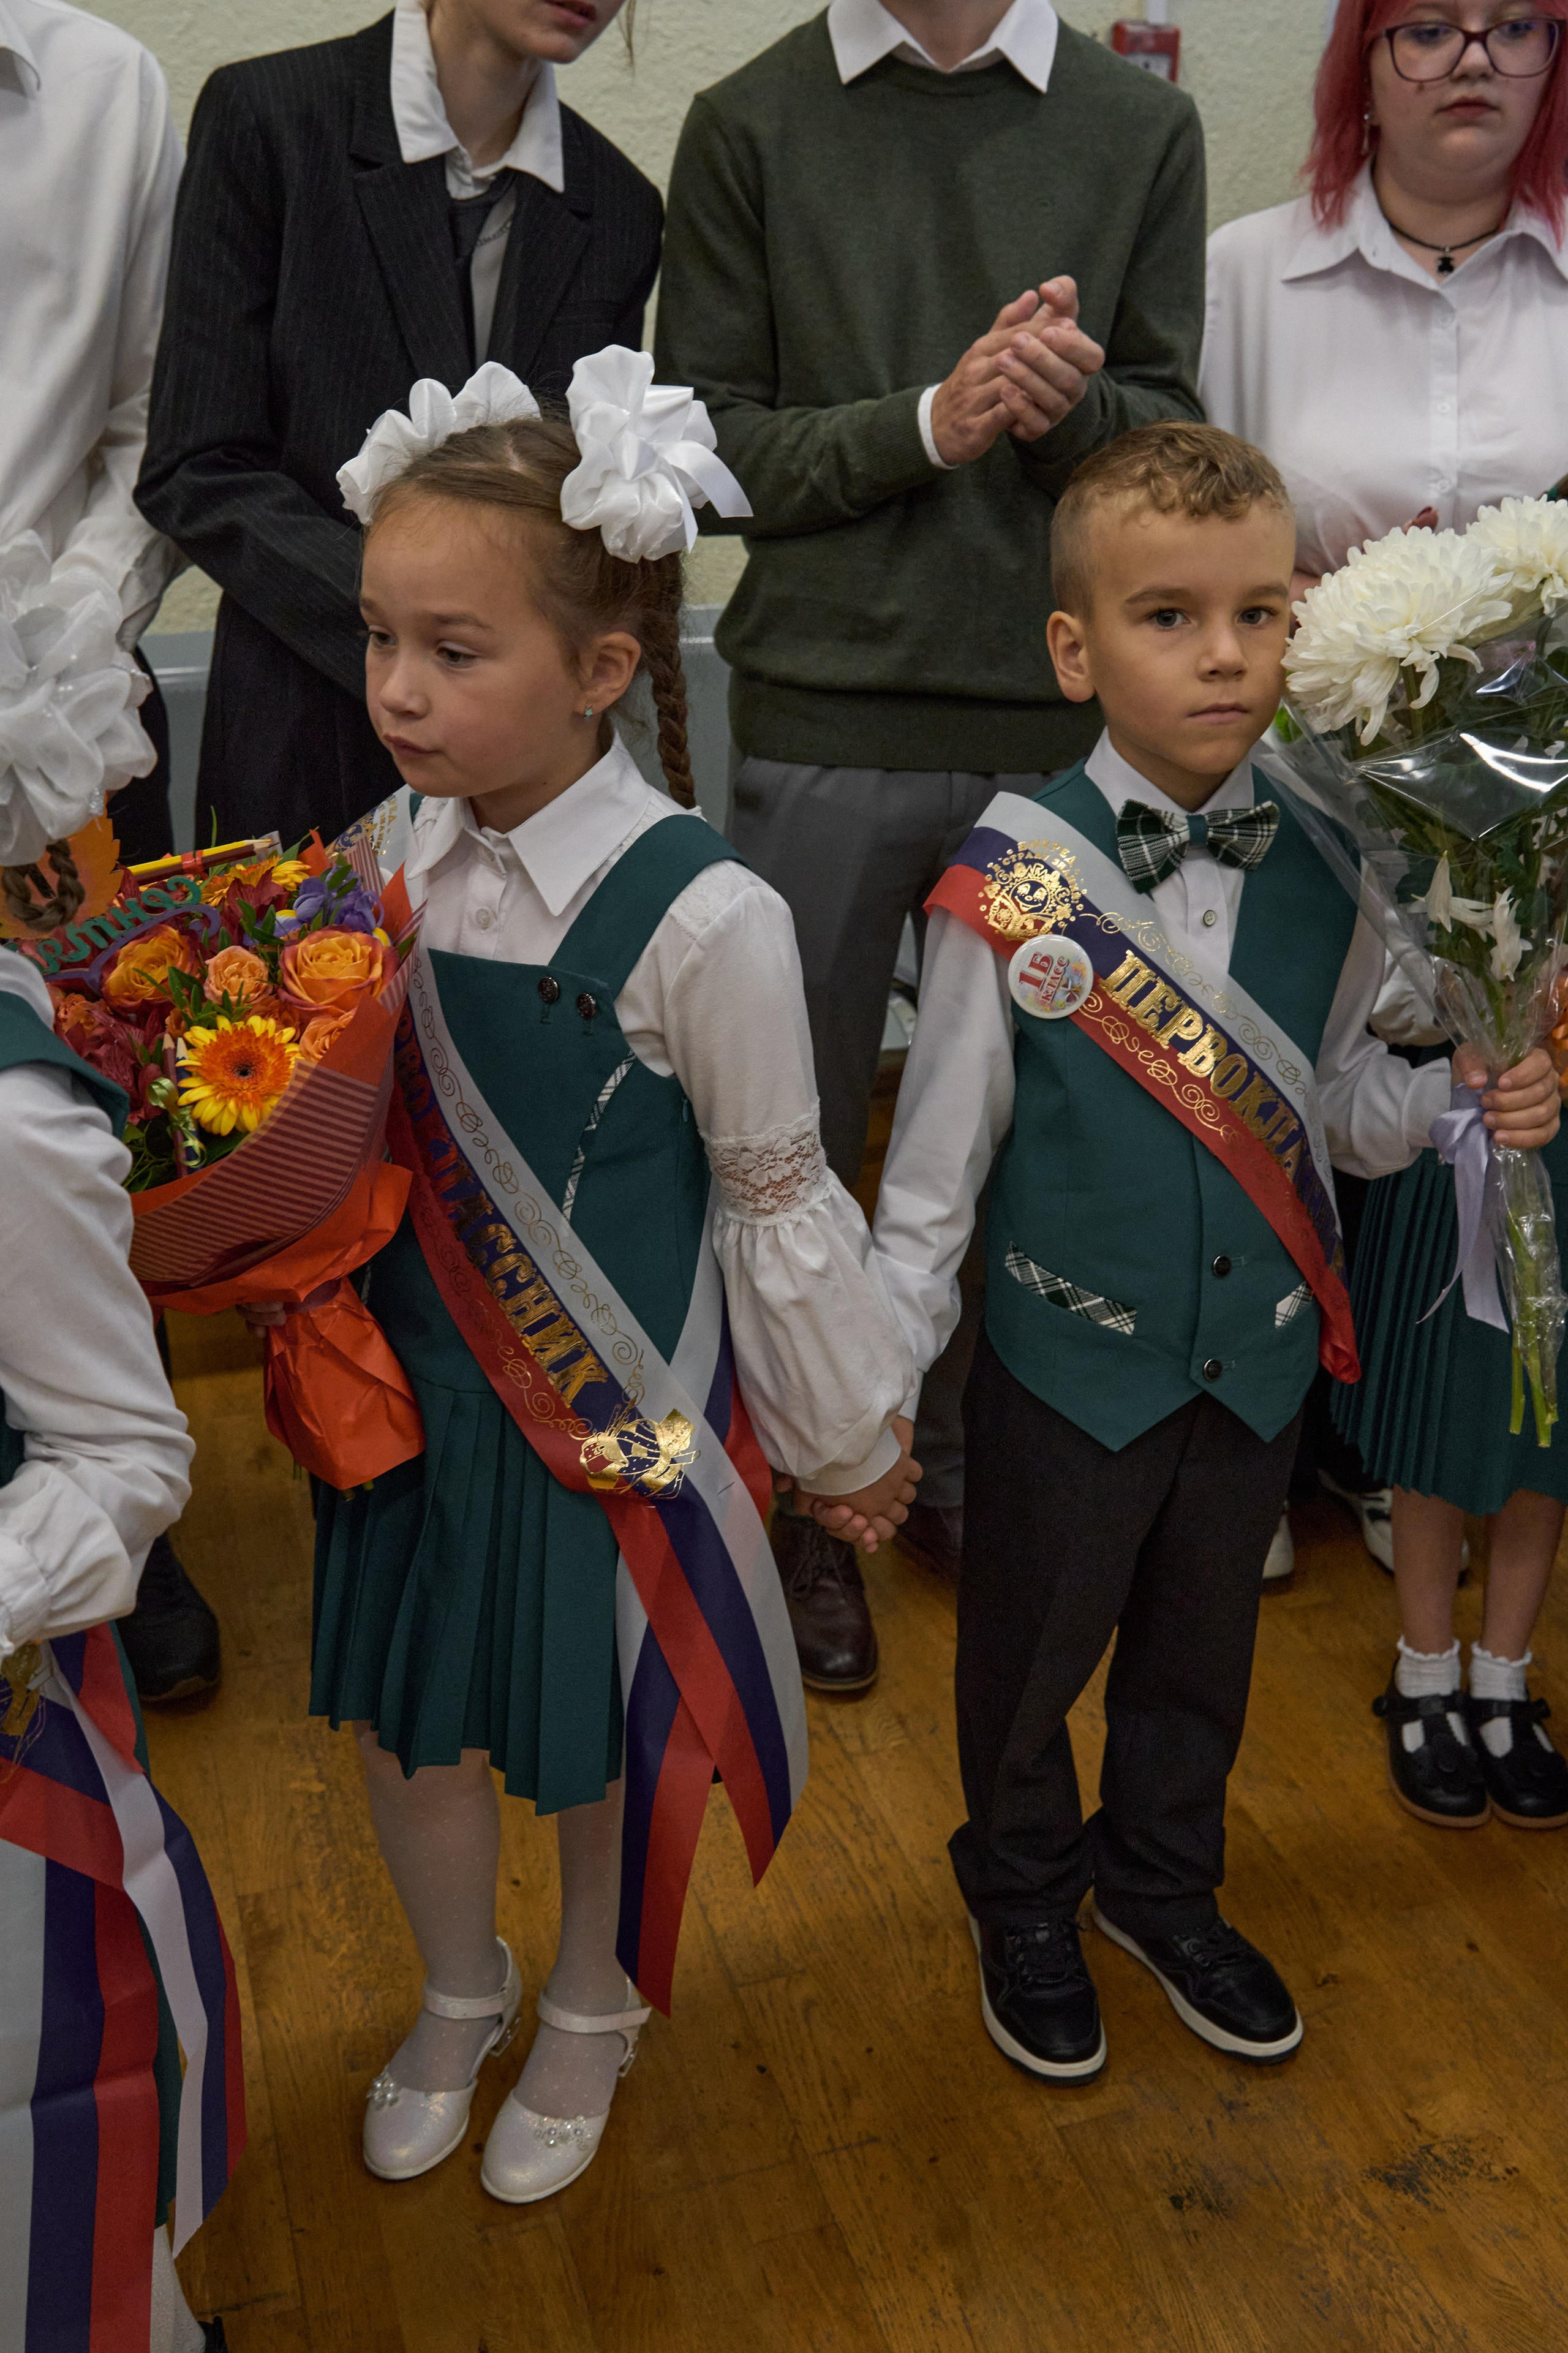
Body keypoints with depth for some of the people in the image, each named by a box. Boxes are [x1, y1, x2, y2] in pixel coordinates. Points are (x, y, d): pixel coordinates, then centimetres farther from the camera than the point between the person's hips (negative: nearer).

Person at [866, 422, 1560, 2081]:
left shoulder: (1324, 869, -8)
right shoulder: (1014, 886, -19)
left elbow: (1342, 1106, 2)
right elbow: (937, 1157, -11)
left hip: (1260, 1353, 4)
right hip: (1067, 1360, -3)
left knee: (1200, 1651, 23)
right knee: (1031, 1656, 17)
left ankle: (1162, 1886, 50)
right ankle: (1023, 1903, 46)